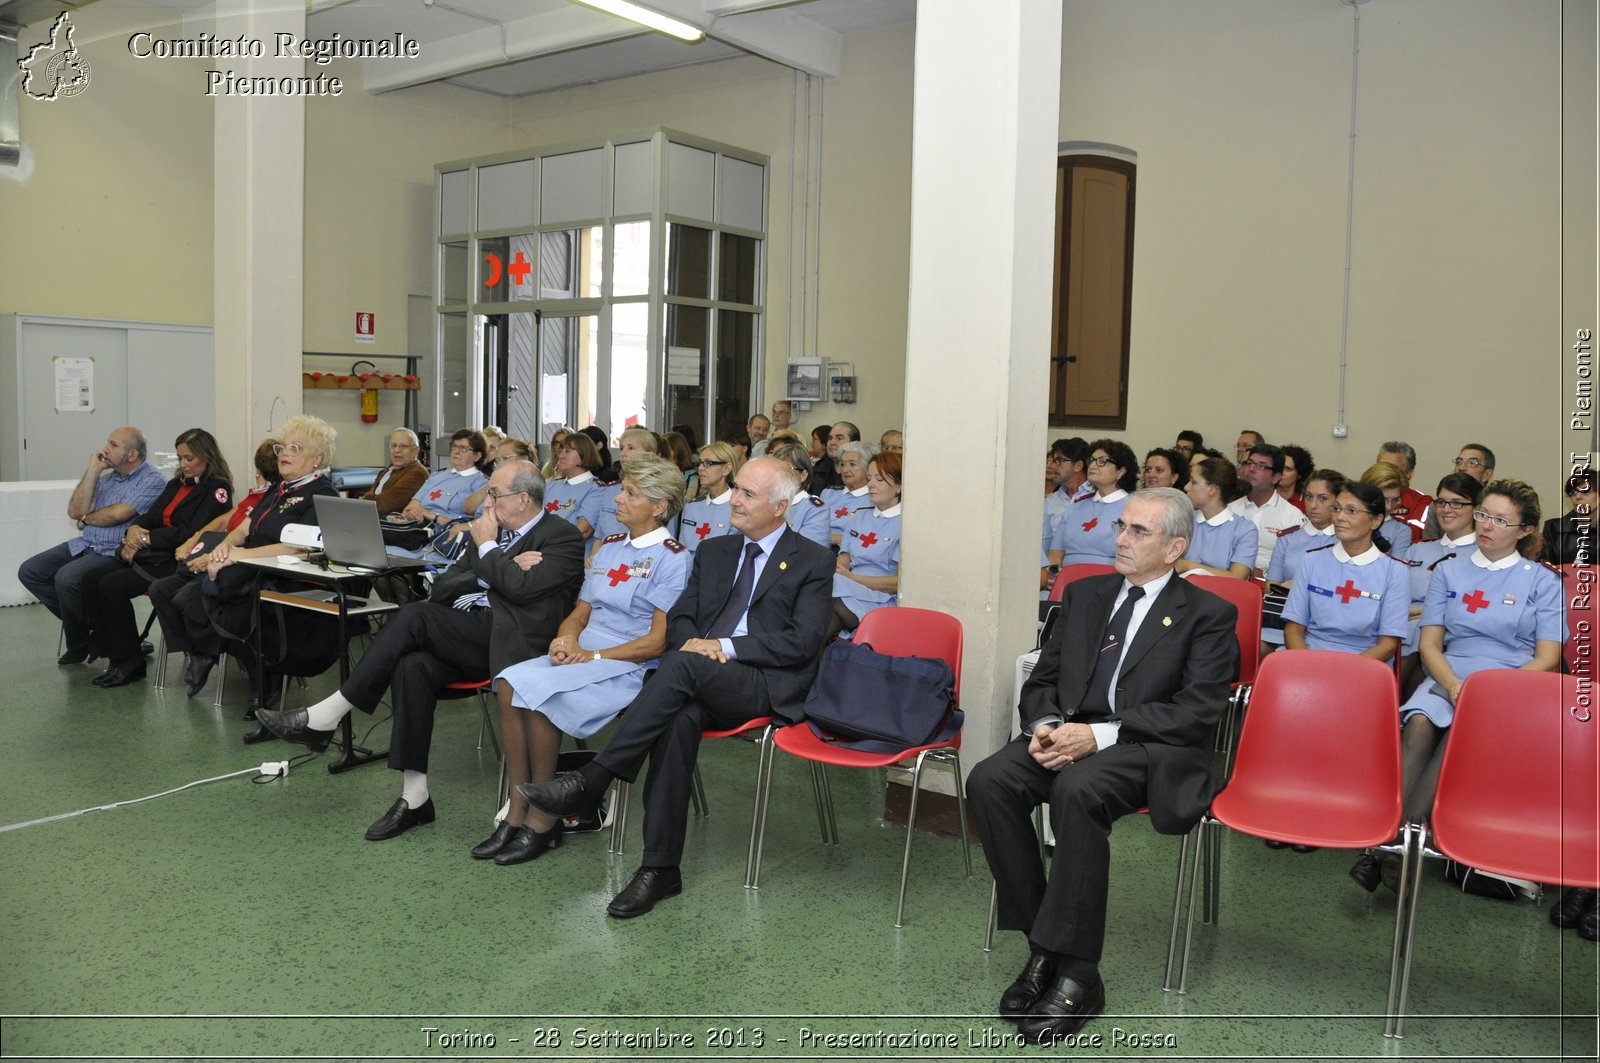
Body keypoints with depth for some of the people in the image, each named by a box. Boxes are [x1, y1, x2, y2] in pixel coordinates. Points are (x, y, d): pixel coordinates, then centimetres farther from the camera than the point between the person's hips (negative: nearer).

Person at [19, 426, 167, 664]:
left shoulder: (152, 480, -9)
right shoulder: (107, 476, 15)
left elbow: (118, 513, -20)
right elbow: (75, 511, 4)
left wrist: (86, 519, 0)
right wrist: (93, 470, 0)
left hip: (116, 553, -9)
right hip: (85, 546, 9)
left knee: (67, 578, -29)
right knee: (29, 572, 0)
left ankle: (80, 644, -5)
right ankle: (82, 624, 2)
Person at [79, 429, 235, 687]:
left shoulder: (217, 490, -5)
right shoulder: (176, 484, 21)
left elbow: (192, 532, -15)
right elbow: (150, 516, 14)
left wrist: (146, 537, -13)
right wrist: (134, 533, -9)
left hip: (178, 560, -9)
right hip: (153, 555, 9)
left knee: (113, 585, -23)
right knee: (92, 580, -10)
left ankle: (129, 662, -10)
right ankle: (115, 655, -7)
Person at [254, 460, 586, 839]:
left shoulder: (563, 537, 0)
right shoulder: (489, 531, 22)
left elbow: (520, 587, -15)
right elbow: (441, 588, 13)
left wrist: (487, 547, 0)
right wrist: (499, 570, -2)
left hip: (506, 643, -7)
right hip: (466, 635, 7)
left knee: (416, 616, -24)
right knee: (412, 666, -25)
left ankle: (326, 716, -17)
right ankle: (414, 797, -19)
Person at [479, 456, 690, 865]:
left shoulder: (673, 559, -5)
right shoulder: (609, 547, 18)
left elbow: (659, 641, -11)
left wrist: (595, 656, -15)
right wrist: (567, 638, -3)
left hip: (629, 667, -7)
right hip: (580, 656, 7)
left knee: (537, 693, -28)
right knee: (510, 684, -21)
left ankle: (542, 822, -13)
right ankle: (517, 813, -15)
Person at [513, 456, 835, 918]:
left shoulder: (814, 562, 6)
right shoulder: (713, 551, 23)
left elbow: (803, 641, -6)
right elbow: (679, 619, 18)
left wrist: (726, 646, -14)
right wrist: (691, 641, -8)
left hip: (766, 685, -4)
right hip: (699, 685, 4)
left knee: (684, 665, -34)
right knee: (680, 718, -33)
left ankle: (591, 781, -34)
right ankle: (660, 869, -29)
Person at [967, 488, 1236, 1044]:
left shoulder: (1208, 615, 4)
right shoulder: (1084, 594, 19)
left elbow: (1195, 711, -9)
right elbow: (1042, 679, 17)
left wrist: (1098, 733, -19)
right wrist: (1046, 724, -7)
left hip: (1150, 748, -5)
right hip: (1068, 733, 5)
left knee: (1077, 789, -37)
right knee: (989, 781, -25)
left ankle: (1077, 974, -26)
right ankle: (1041, 944, -14)